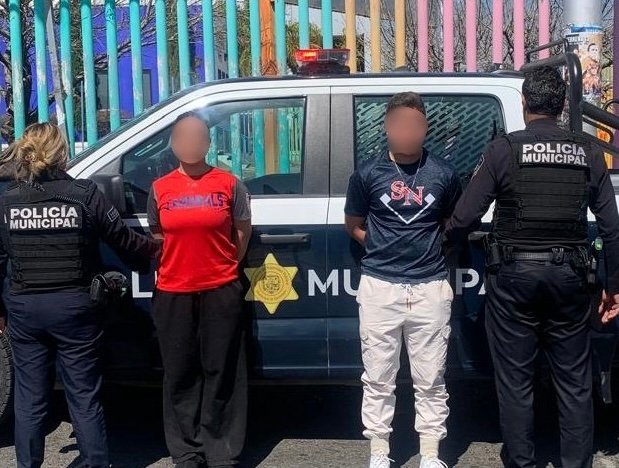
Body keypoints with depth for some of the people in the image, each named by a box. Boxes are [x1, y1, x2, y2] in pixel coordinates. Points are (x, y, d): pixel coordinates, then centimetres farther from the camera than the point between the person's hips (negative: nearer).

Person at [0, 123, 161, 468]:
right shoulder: (84, 193, -8)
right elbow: (123, 238, -2)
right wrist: (157, 248, 17)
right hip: (73, 307, -2)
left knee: (29, 399, 13)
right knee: (84, 397, 7)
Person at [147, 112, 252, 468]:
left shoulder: (229, 184, -1)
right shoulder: (160, 189, 5)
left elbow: (243, 230, 7)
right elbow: (157, 236, 15)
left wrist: (224, 268, 7)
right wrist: (178, 266, 8)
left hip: (221, 292, -2)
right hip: (173, 295, 2)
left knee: (221, 373, 4)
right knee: (180, 375, 9)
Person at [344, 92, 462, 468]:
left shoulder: (444, 173, 2)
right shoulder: (368, 173, 1)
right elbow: (353, 226, 12)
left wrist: (429, 246, 4)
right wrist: (383, 249, 5)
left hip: (431, 287, 0)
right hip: (380, 287, 0)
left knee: (430, 380, 8)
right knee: (379, 379, 7)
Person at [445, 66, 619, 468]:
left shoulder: (504, 150, -6)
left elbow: (464, 219, -10)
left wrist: (445, 242, 11)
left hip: (514, 274, -2)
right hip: (568, 275, 3)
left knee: (515, 381, 8)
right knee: (574, 381, 12)